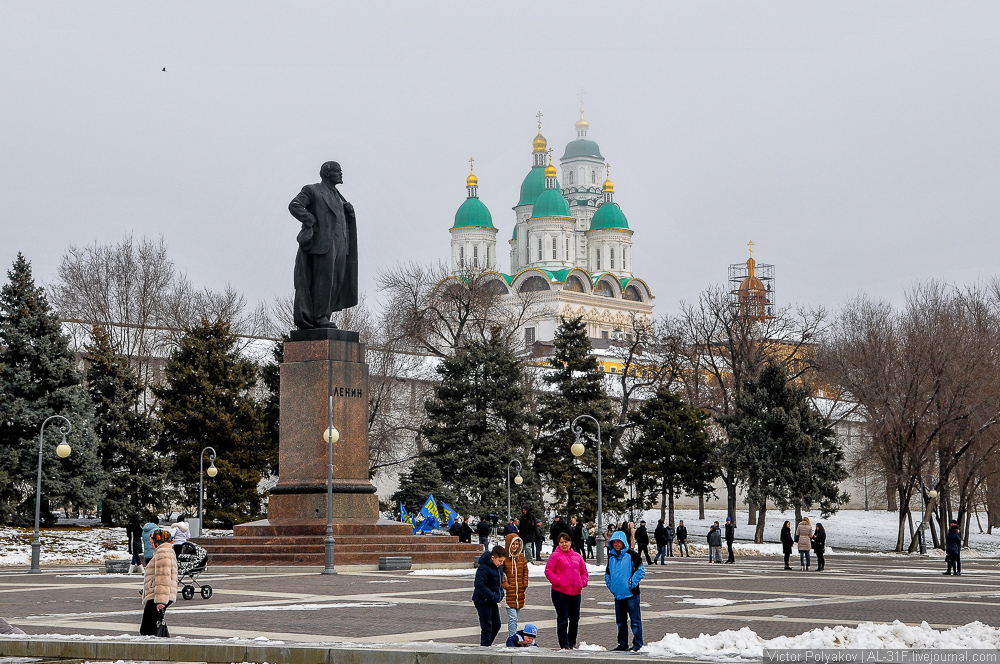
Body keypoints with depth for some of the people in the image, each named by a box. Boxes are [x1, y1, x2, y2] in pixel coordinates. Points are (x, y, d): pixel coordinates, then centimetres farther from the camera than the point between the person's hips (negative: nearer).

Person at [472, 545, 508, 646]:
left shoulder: (499, 567, 7)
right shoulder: (484, 568, -21)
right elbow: (479, 585, -27)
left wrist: (500, 594, 6)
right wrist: (493, 596, -27)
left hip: (493, 602, 9)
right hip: (483, 601, -9)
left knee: (496, 625, 14)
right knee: (487, 627, -3)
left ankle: (487, 645, 28)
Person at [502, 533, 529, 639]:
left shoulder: (521, 557, 10)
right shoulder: (504, 557, -7)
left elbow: (525, 571, 18)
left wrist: (525, 584, 7)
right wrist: (505, 585, -11)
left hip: (520, 592, 6)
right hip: (509, 592, -6)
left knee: (515, 618, 12)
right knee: (512, 618, -12)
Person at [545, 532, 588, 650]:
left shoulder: (577, 556, 14)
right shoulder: (555, 556, 0)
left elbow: (584, 571, 21)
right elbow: (548, 571, -4)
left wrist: (583, 582, 4)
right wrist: (557, 581, -15)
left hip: (576, 592, 5)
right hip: (560, 592, -5)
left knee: (575, 619, 9)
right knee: (562, 620, -3)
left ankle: (572, 643, 23)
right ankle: (564, 645, 2)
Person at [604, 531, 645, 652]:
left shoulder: (631, 555, -6)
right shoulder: (611, 557, 13)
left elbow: (641, 571, -9)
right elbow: (607, 573, 25)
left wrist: (632, 584, -12)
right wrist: (610, 585, 10)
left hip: (631, 594, -6)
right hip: (618, 595, 6)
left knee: (635, 620, -3)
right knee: (621, 621, 13)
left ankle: (637, 644, 2)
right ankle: (623, 644, 22)